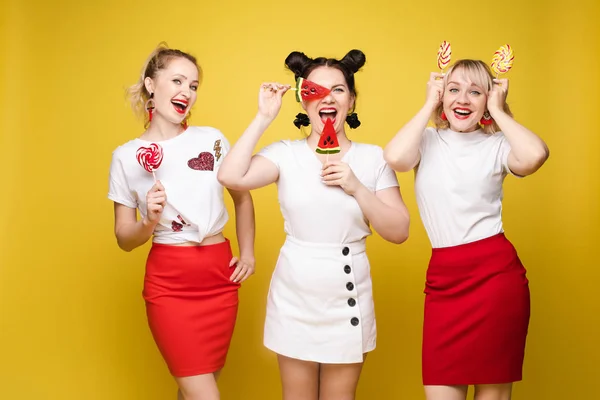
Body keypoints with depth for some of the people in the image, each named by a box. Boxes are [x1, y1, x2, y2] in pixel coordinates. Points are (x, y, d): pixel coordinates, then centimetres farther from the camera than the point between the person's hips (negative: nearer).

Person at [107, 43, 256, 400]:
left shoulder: (212, 139, 2)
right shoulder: (127, 156, -2)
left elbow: (243, 198, 16)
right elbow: (124, 239, 2)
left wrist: (248, 253, 7)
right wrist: (149, 222, -18)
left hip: (221, 276, 3)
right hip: (168, 282, -2)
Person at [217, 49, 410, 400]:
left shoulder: (373, 157, 0)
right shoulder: (286, 154, -4)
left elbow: (399, 232, -4)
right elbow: (231, 176, -21)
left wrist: (357, 188, -17)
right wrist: (264, 118, -14)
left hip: (348, 298, 1)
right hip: (294, 297, 0)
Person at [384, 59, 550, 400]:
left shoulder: (496, 145, 1)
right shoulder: (427, 141, 5)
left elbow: (535, 155, -21)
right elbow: (395, 157, -17)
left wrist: (497, 111, -6)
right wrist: (430, 106, -5)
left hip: (496, 273, -1)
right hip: (443, 278, 1)